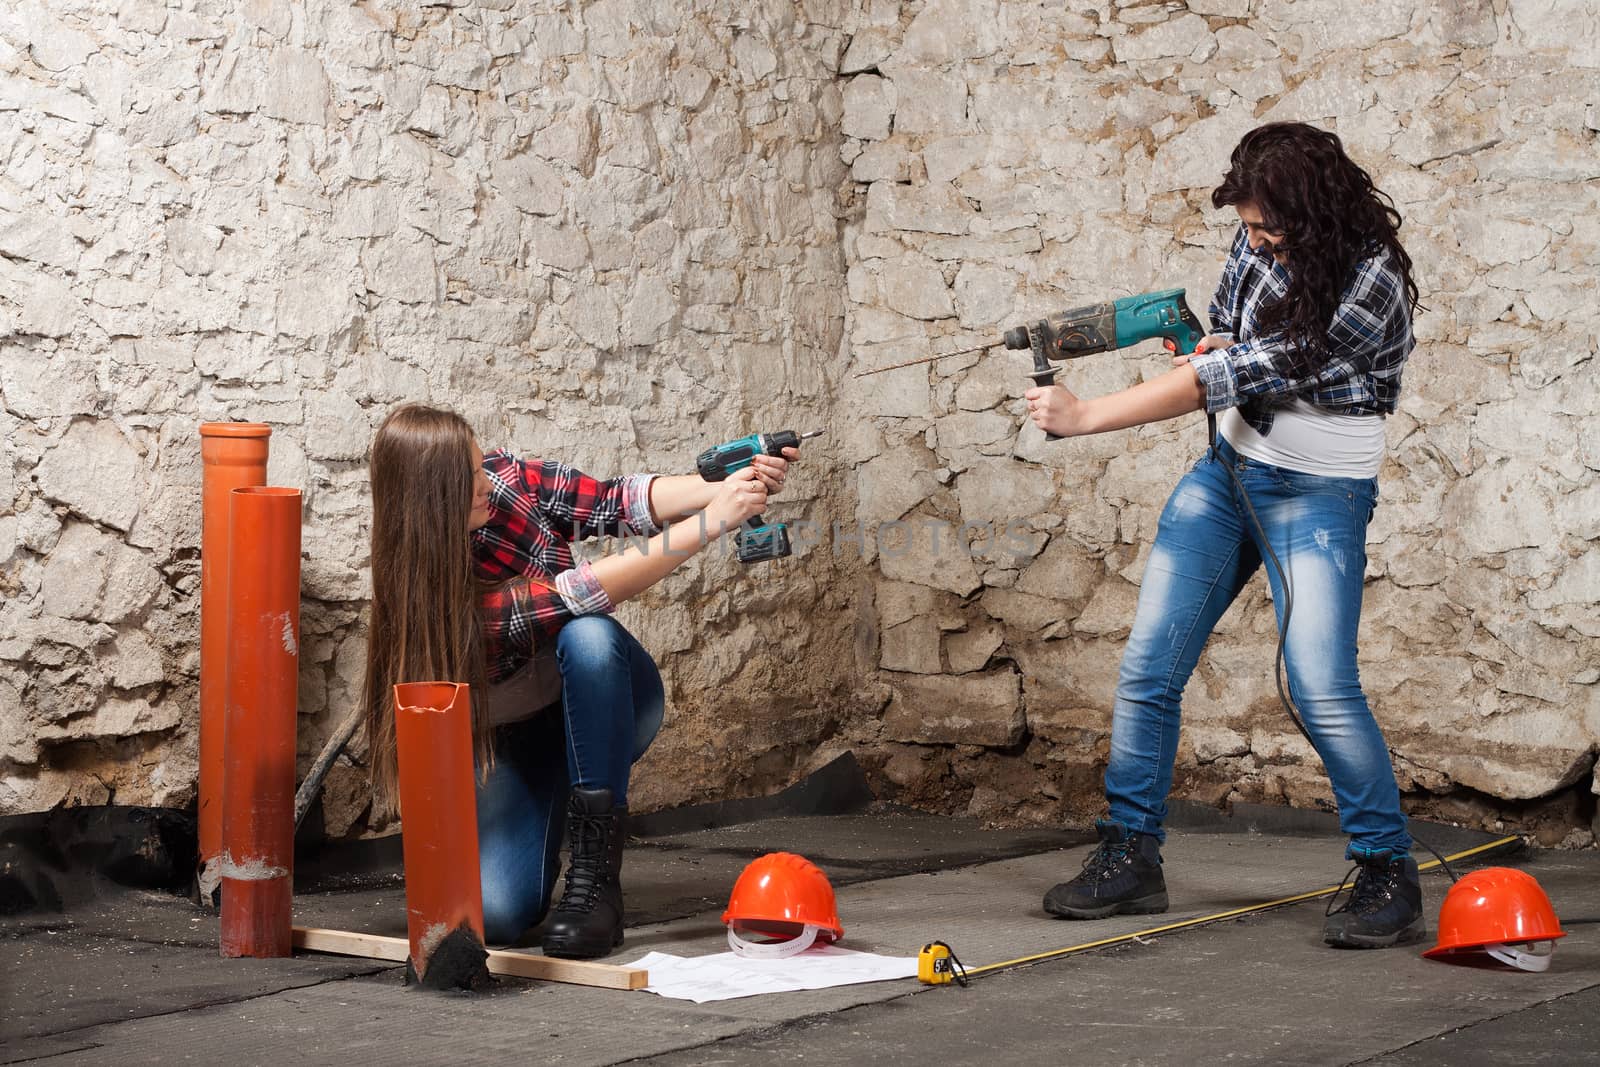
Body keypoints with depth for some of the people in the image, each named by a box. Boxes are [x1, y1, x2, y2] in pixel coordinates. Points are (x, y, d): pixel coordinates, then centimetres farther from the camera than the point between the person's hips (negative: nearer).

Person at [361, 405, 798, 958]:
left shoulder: (510, 481, -15)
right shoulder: (436, 590, -29)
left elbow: (619, 502, -17)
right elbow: (579, 593, -35)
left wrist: (720, 488, -36)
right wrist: (711, 522, -38)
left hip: (602, 705, 3)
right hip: (512, 740, -3)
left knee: (587, 638, -34)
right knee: (496, 913, -25)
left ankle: (595, 880, -28)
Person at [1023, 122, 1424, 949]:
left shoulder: (1369, 287, -25)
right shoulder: (1259, 242, -2)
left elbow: (1240, 375, -26)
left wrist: (1084, 416, -23)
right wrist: (1213, 345, -9)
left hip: (1319, 498, -6)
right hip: (1227, 471, 7)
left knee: (1321, 688, -17)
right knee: (1147, 668, 1)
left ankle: (1389, 876, -1)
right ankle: (1130, 856, 12)